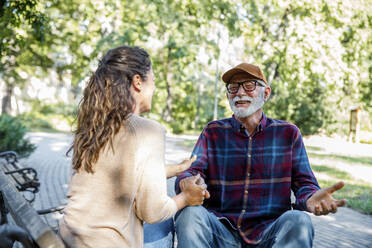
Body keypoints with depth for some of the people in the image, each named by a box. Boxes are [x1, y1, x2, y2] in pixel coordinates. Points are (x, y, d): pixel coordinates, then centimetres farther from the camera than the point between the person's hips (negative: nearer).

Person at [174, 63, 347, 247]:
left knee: (298, 221, -31)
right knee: (190, 213, -30)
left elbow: (303, 182, 5)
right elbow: (193, 171, -1)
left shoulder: (288, 133, 10)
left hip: (269, 232, 1)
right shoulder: (213, 132, 10)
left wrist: (311, 198, -21)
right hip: (222, 230, 0)